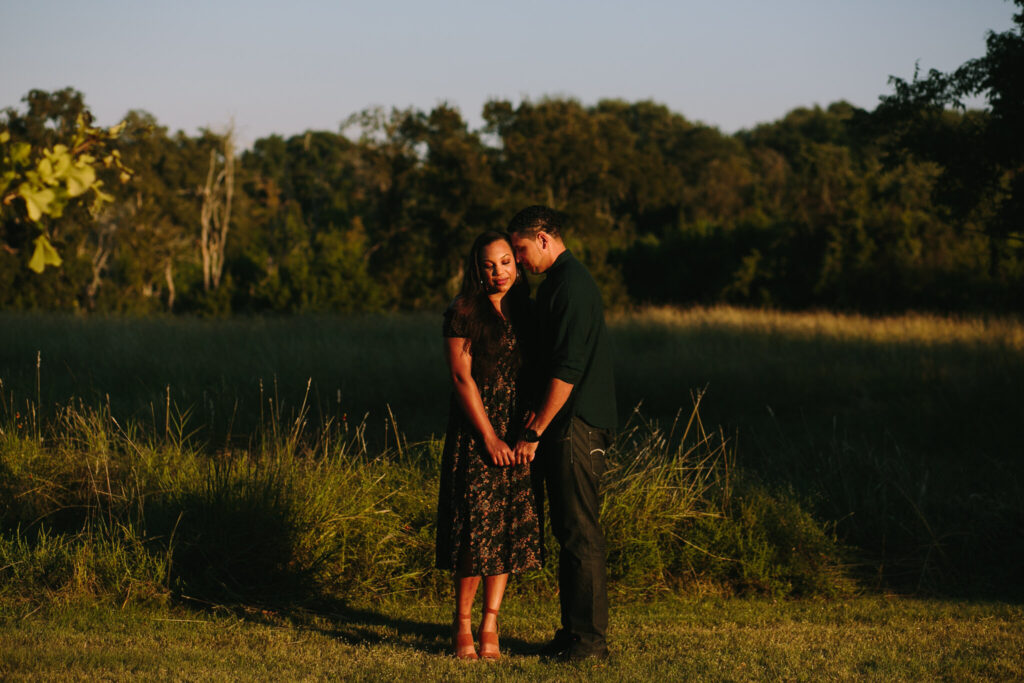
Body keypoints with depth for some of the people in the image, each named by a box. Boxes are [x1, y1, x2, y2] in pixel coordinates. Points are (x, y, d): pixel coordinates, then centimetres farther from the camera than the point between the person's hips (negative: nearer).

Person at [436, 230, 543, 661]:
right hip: (474, 434, -5)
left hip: (517, 434, 5)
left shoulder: (524, 311, 11)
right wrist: (489, 436, -11)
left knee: (510, 528, 2)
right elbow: (462, 377, -8)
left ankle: (490, 624, 7)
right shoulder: (463, 315, -5)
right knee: (476, 526, -6)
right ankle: (462, 623, 9)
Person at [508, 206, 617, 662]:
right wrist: (537, 428, 20)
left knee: (580, 534, -6)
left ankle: (589, 640, -2)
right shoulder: (558, 281, 18)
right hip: (567, 426, 10)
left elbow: (566, 371, -21)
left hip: (577, 428, -10)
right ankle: (574, 631, 18)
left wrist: (534, 432, -18)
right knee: (569, 532, 13)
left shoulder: (572, 286, -16)